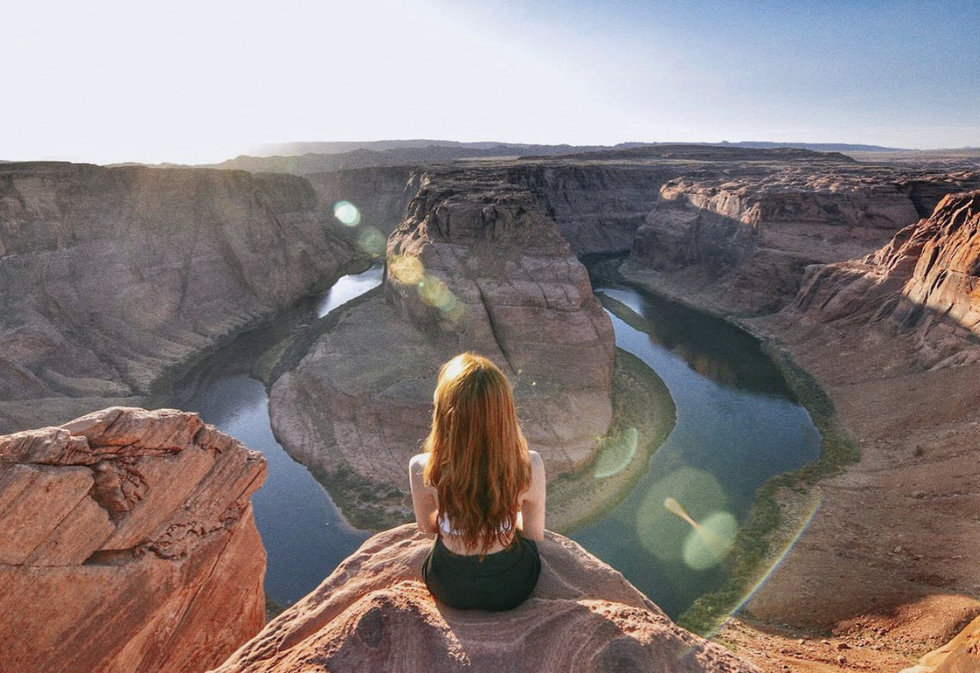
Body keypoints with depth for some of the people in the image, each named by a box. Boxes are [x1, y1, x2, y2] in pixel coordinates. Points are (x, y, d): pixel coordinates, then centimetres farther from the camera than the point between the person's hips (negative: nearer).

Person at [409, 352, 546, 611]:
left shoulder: (422, 469, -30)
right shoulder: (530, 467, -30)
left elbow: (427, 526, -7)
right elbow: (535, 534, -11)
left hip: (448, 588, 1)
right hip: (512, 587, 0)